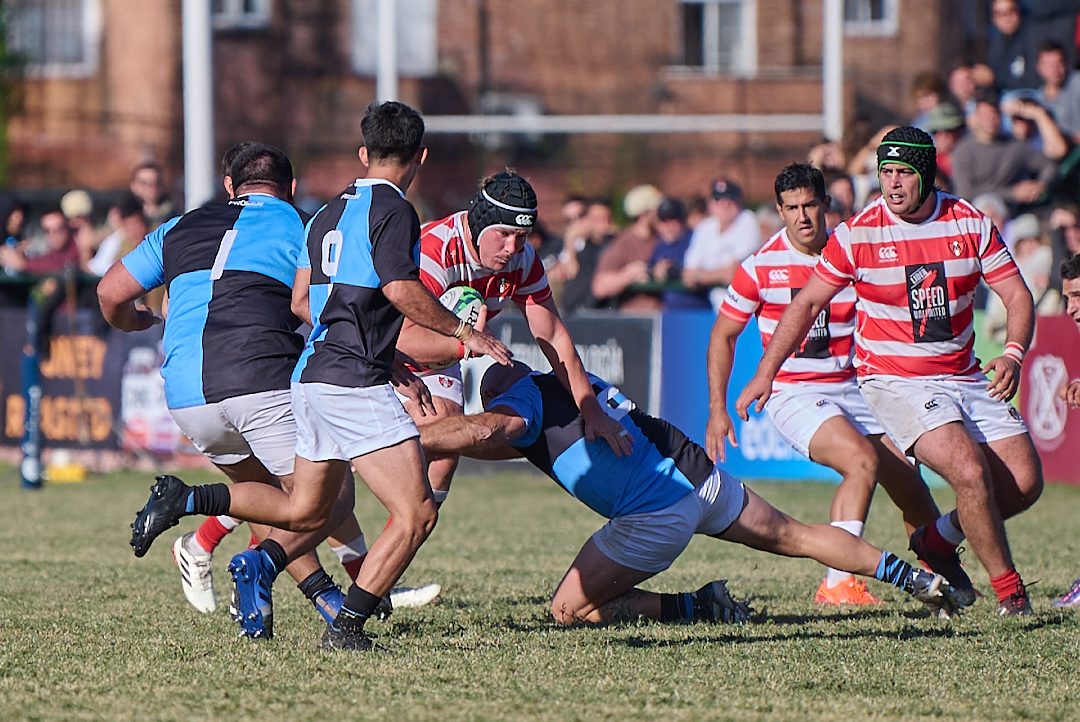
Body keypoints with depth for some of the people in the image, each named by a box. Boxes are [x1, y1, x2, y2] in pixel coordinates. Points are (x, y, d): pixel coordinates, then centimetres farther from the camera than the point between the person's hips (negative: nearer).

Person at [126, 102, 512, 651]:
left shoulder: (329, 214, 17)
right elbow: (401, 290, -21)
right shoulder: (393, 211, -8)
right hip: (356, 384, -9)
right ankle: (347, 626, -15)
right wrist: (462, 331, -9)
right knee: (416, 514, -9)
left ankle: (185, 500, 11)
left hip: (314, 375, 9)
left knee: (306, 510, 22)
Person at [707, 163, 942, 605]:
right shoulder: (762, 266, -8)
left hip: (851, 388, 4)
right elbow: (723, 335, 3)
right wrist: (717, 409, -2)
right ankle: (837, 585, -24)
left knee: (908, 482, 1)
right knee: (863, 461, -28)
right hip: (793, 394, -4)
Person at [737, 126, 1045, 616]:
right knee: (971, 471, -26)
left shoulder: (970, 223, -1)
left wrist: (1013, 354, -15)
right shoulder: (858, 234, -8)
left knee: (1024, 483, -6)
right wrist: (766, 372, -4)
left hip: (964, 376, 4)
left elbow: (1017, 295, 4)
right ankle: (1008, 590, -10)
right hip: (894, 381, -4)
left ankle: (938, 540, 20)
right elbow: (807, 304, 1)